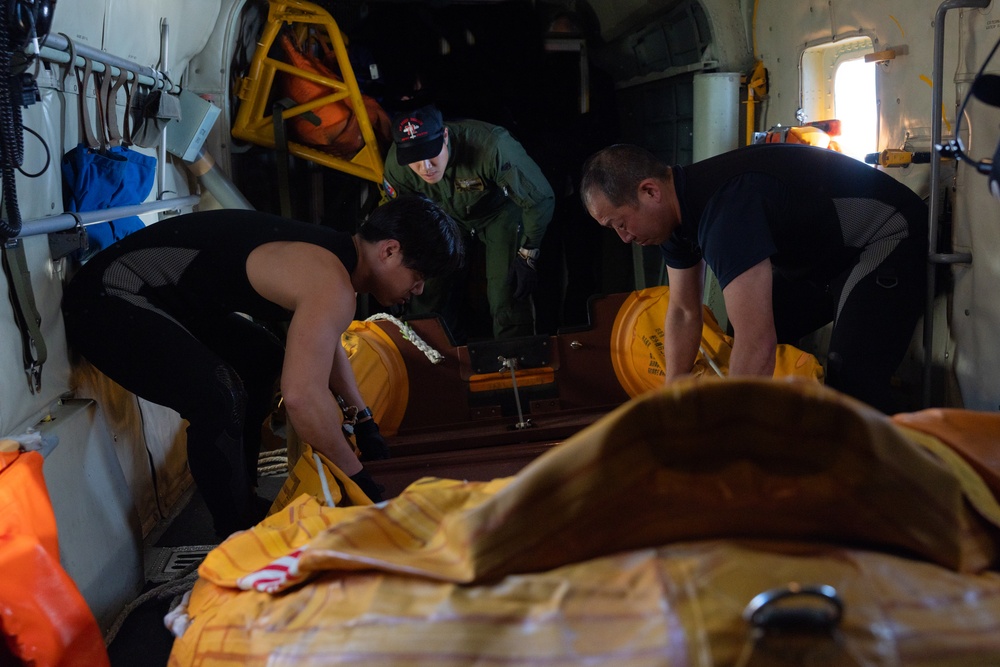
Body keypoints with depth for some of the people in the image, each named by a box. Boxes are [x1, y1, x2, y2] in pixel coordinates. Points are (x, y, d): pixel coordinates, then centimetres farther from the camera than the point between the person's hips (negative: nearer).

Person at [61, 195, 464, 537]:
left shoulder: (332, 255, 6)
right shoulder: (331, 285, -26)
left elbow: (323, 342, 25)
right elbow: (303, 396, -35)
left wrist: (364, 422, 26)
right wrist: (358, 477, -21)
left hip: (165, 297, 11)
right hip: (106, 302, -11)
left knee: (263, 359, 22)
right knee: (220, 398, -29)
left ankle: (245, 504, 26)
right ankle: (238, 536, -9)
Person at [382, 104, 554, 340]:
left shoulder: (490, 146, -41)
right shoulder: (395, 165, -27)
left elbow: (540, 200, -28)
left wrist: (527, 257, -21)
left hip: (500, 210, -3)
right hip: (446, 215, 4)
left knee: (507, 298, -16)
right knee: (428, 295, -1)